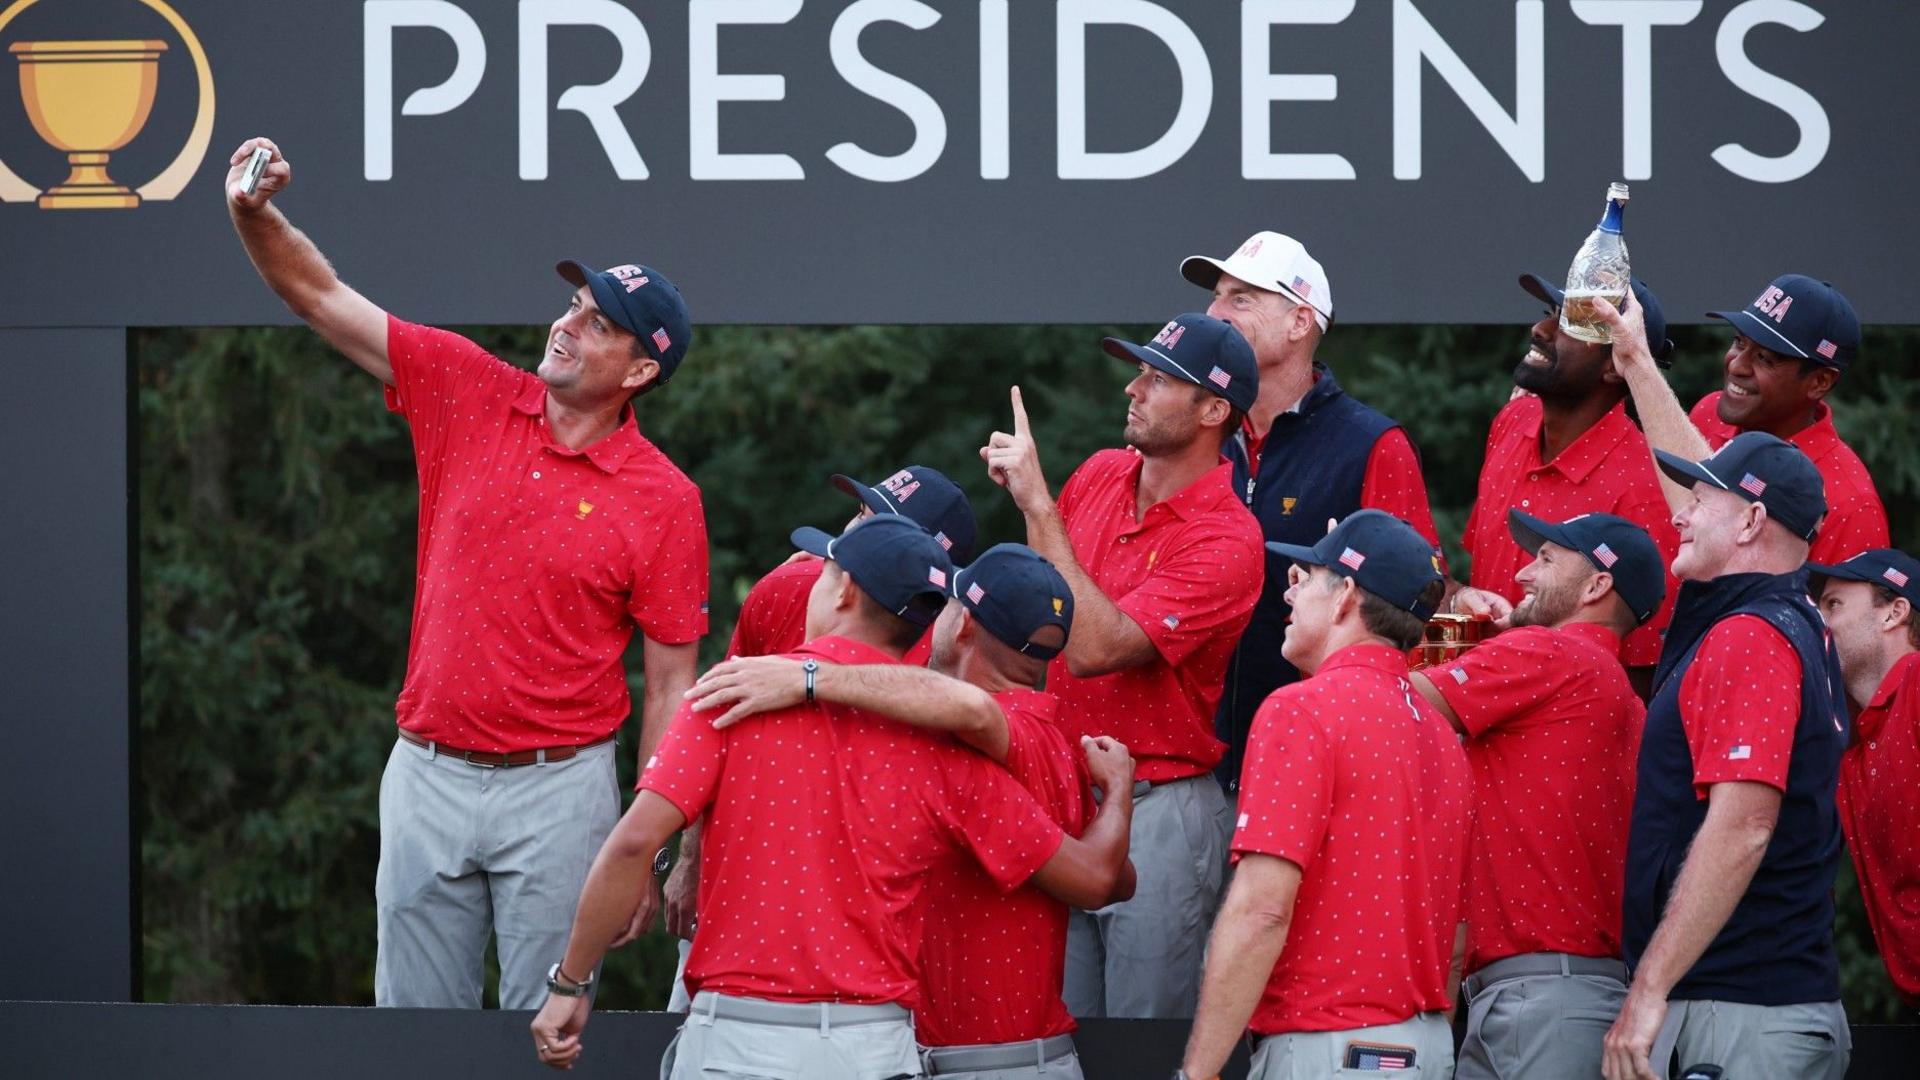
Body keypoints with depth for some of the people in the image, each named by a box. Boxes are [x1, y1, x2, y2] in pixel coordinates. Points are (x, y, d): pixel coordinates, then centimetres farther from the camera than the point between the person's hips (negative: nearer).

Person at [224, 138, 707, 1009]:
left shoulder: (664, 501, -7)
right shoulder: (470, 396, 2)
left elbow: (670, 685, -5)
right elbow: (323, 299, 2)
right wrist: (255, 215, -17)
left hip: (558, 791, -3)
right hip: (427, 775, 3)